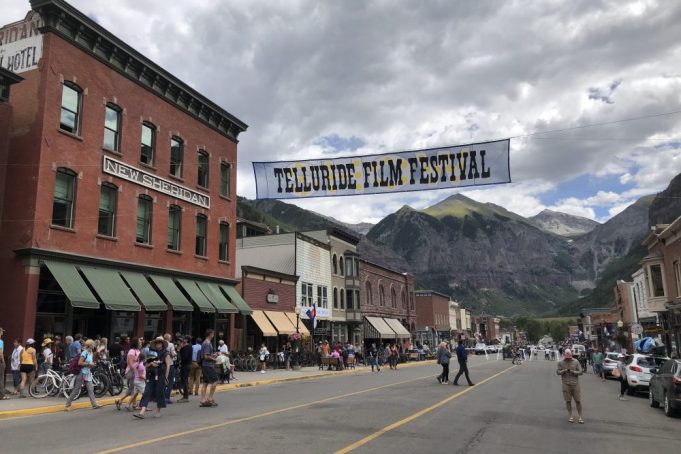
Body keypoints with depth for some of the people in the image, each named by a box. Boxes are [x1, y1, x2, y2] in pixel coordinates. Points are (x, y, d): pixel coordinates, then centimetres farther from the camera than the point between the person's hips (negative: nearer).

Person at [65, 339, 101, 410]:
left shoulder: (91, 353, 10)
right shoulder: (84, 352, -15)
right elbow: (80, 363, -22)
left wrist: (93, 364, 3)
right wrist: (89, 364, -19)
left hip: (88, 374, 8)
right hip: (82, 373, -8)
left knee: (90, 389, 5)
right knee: (76, 390, 0)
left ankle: (94, 405, 4)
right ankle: (67, 405, 11)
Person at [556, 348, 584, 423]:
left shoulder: (576, 362, 2)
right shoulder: (560, 362, 4)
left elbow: (580, 372, 0)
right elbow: (558, 372, 2)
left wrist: (572, 371, -16)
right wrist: (564, 370, -16)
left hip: (575, 383, 0)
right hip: (566, 384, 0)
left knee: (578, 401, 0)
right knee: (568, 401, 2)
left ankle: (580, 417, 9)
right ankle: (570, 416, 13)